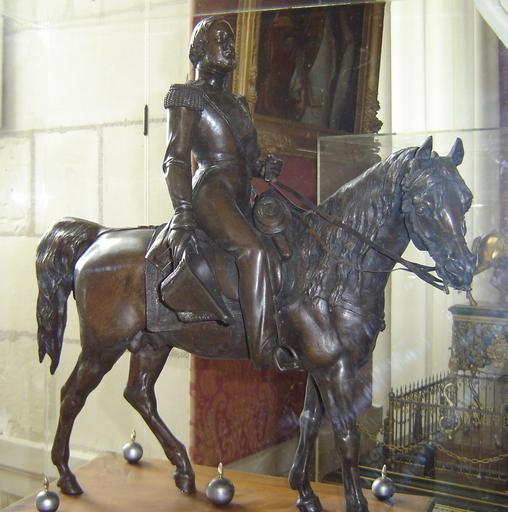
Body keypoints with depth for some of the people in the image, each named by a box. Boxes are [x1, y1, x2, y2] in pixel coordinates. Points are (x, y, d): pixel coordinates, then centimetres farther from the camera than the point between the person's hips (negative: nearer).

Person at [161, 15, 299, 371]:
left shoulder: (238, 103, 25)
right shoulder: (188, 96, 3)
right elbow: (176, 160, -7)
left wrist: (265, 168, 3)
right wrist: (183, 217, -19)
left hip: (242, 201, 9)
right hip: (211, 193, -9)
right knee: (253, 250, -31)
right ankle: (265, 348, -33)